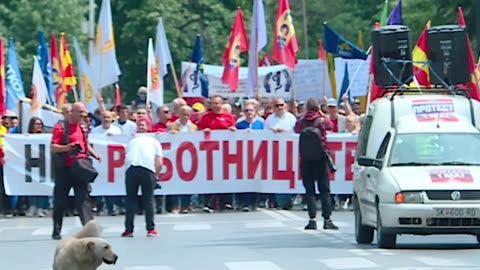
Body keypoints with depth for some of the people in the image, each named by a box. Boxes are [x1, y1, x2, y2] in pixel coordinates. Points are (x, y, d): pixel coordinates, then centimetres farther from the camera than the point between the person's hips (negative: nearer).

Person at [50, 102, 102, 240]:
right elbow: (53, 147, -10)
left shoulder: (82, 127, 15)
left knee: (83, 198, -7)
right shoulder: (61, 127, -5)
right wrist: (67, 147, -26)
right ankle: (56, 231, 15)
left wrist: (95, 154, 12)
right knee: (60, 201, 5)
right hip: (64, 169, -4)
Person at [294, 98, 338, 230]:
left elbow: (296, 129, 18)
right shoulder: (323, 121, -3)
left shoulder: (301, 122, -2)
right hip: (321, 159, -1)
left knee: (309, 190, 4)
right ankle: (327, 220, -1)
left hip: (306, 160, 1)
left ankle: (312, 219, -3)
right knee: (324, 190, 4)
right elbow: (331, 125, 18)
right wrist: (321, 114, 24)